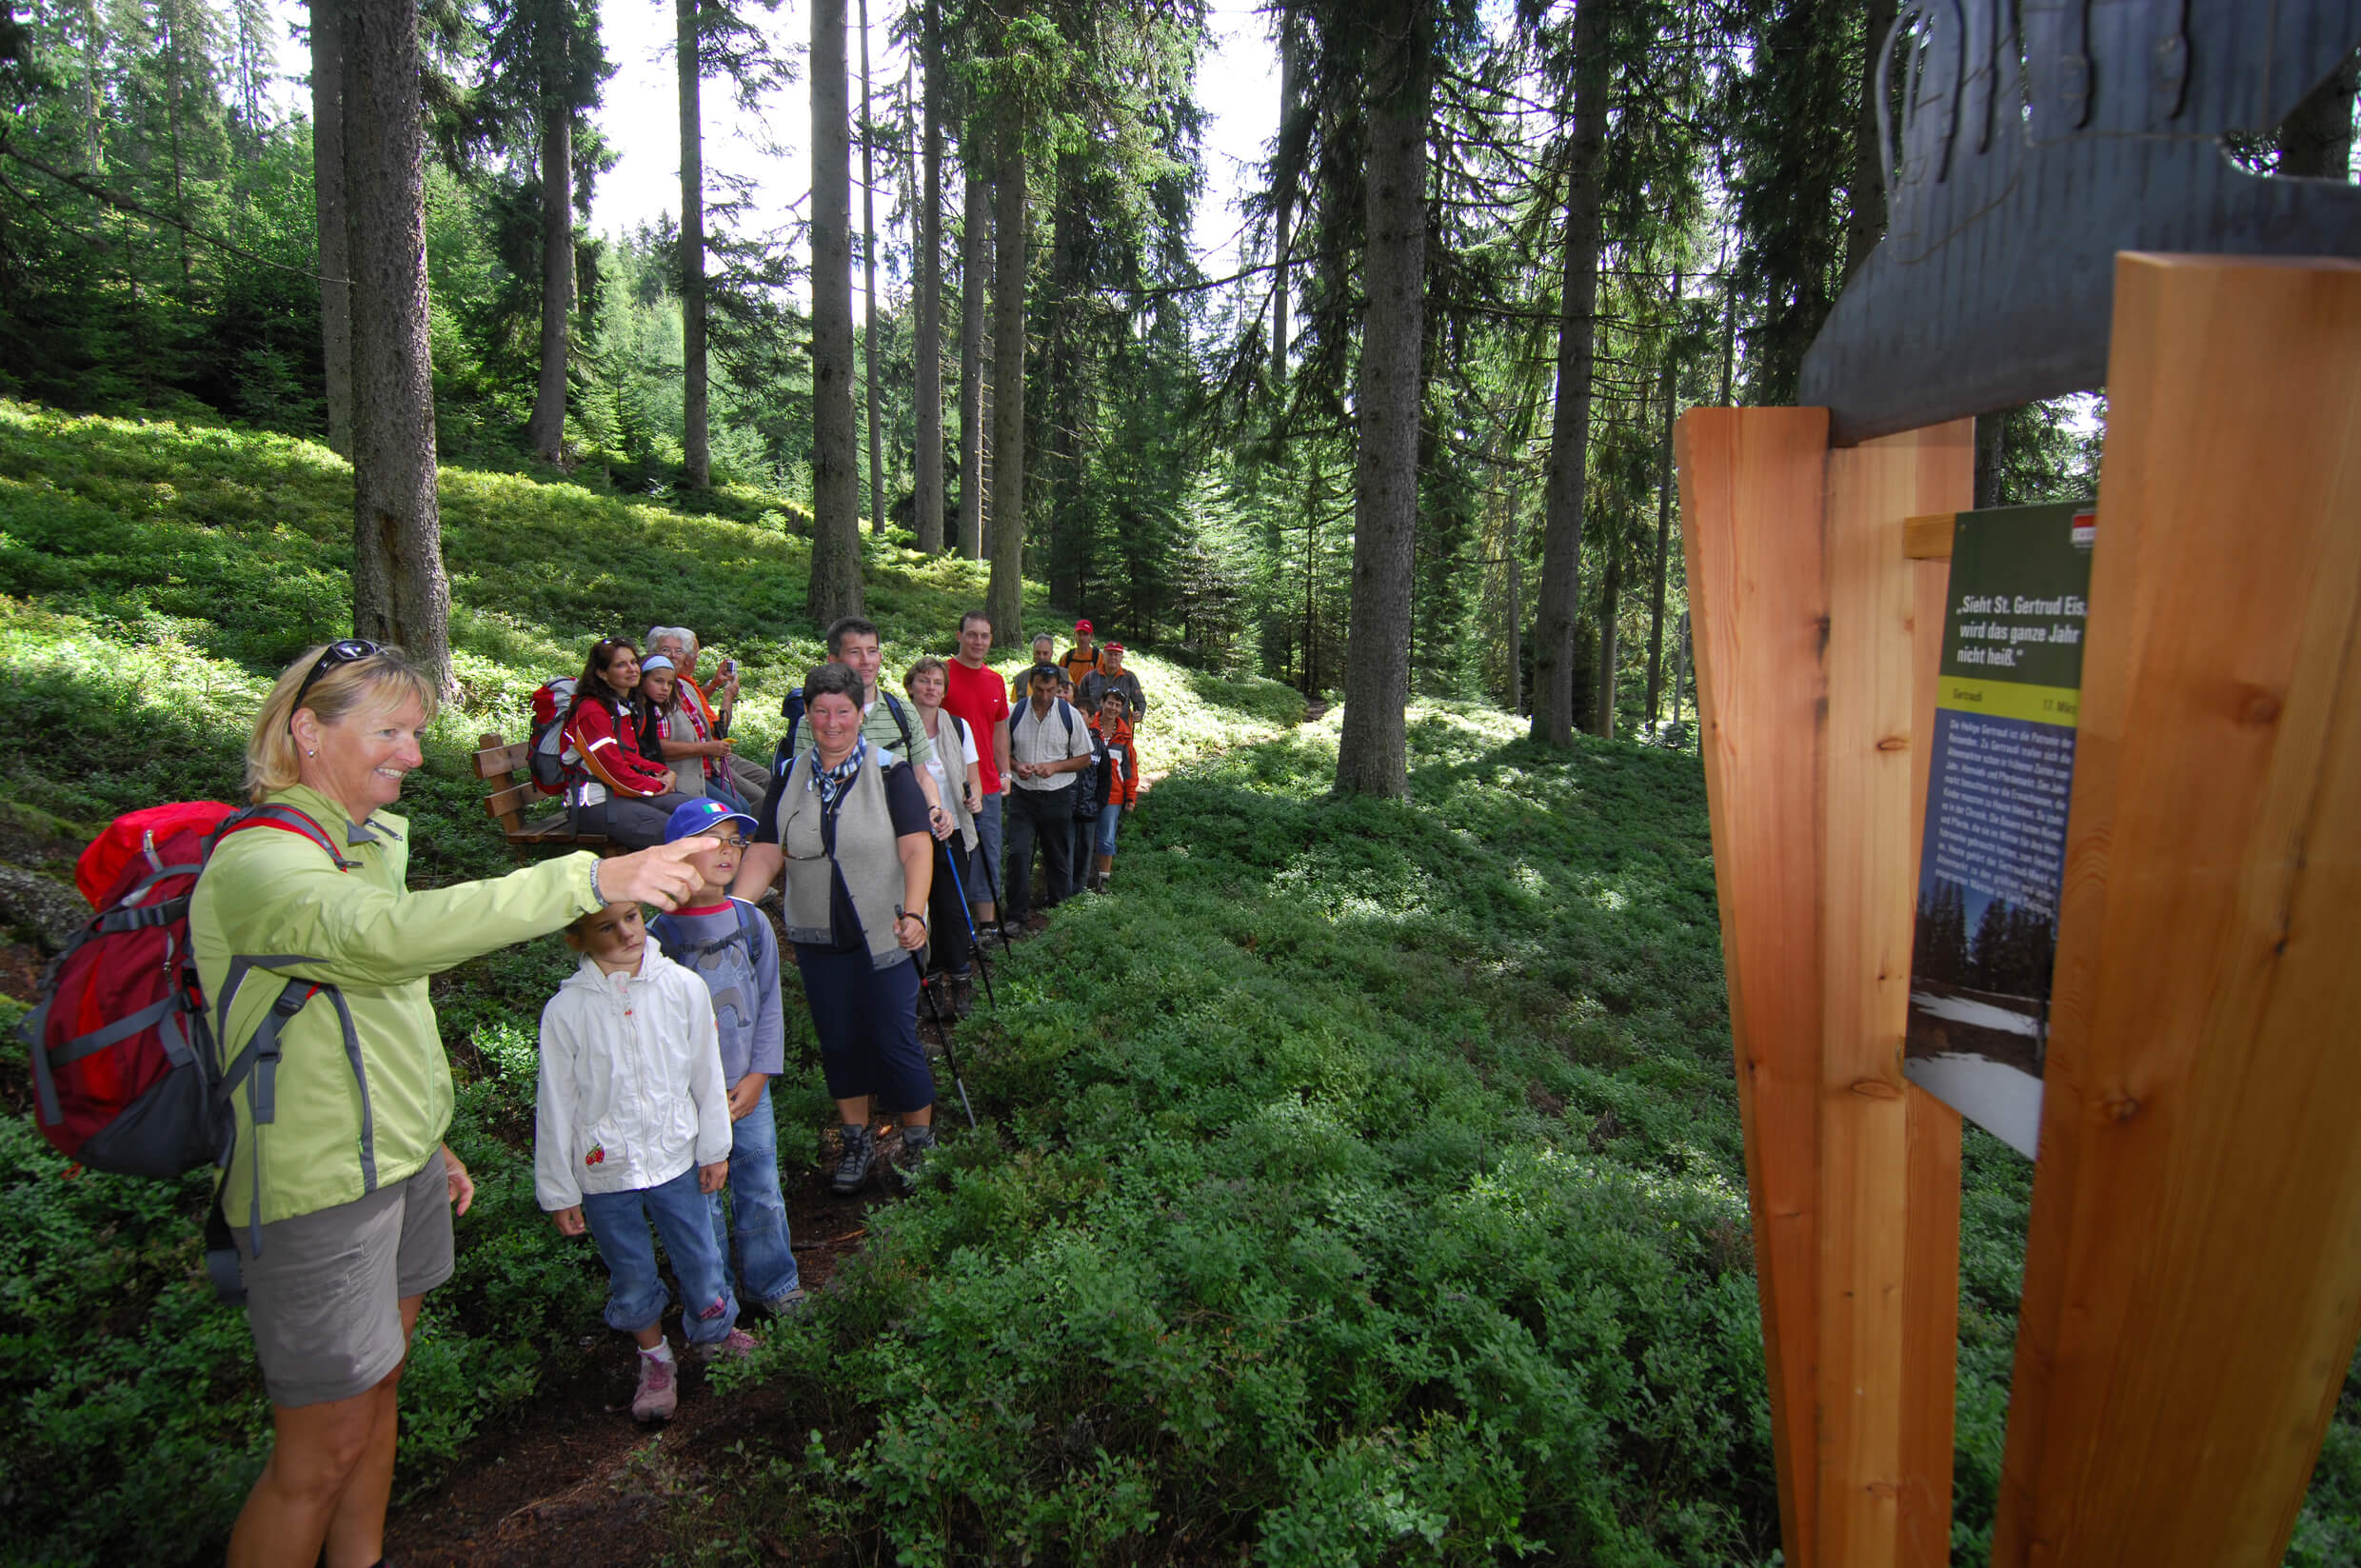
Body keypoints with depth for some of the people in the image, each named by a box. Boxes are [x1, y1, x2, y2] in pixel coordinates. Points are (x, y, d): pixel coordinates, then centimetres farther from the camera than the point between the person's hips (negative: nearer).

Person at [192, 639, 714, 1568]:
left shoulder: (366, 841, 9)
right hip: (321, 1195, -9)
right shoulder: (255, 866, -21)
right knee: (322, 1453, 4)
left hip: (399, 1168, 9)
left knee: (376, 1386, 21)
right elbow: (392, 933, -42)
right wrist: (590, 879, -47)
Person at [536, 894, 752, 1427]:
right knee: (631, 1280, 16)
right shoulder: (566, 1011, -15)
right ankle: (655, 1359, 42)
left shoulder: (683, 988, -11)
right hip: (604, 1171, -1)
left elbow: (706, 1075, -1)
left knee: (701, 1260, 15)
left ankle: (712, 1332, 45)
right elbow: (556, 1106, -6)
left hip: (676, 1158, 1)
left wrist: (714, 1148, 5)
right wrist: (558, 1191, -1)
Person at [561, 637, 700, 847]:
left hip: (628, 792, 9)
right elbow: (612, 770, -18)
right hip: (596, 804, -9)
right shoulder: (591, 712, -14)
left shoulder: (628, 706, 15)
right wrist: (657, 785, -7)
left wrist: (665, 773, 2)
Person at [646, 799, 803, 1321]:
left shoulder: (752, 923, -1)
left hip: (749, 1088, 3)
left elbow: (769, 1004, 5)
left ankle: (772, 1282, 35)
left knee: (762, 1191, 14)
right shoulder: (657, 937, -13)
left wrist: (757, 1076, -2)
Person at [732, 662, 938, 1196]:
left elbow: (916, 848, -17)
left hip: (884, 937, -4)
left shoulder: (890, 771, -8)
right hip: (817, 939, 4)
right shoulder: (789, 775, 4)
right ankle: (858, 1142, 33)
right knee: (838, 1042, 14)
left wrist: (913, 913, -32)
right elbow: (764, 853, -1)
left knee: (895, 1042, 1)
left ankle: (919, 1145, 22)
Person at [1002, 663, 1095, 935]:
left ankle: (1056, 906, 30)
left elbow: (1084, 758, 3)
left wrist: (1054, 766, -12)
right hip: (1022, 795, 0)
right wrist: (1016, 766, -11)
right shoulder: (1015, 713, -1)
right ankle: (1015, 916, -2)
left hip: (1057, 796, 0)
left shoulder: (1070, 715, -2)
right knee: (1018, 853, -10)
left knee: (1058, 856, 10)